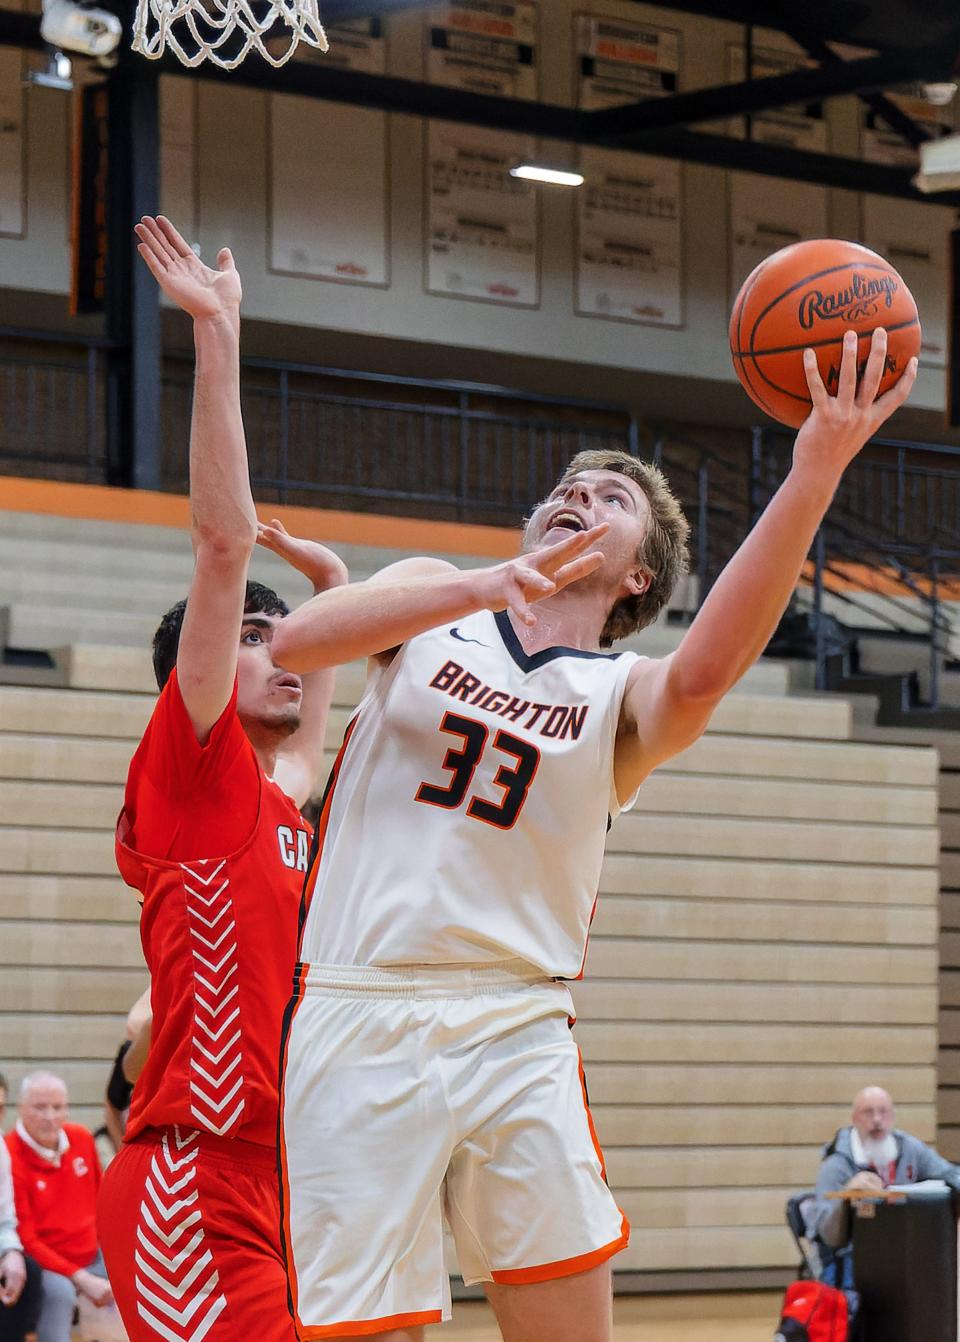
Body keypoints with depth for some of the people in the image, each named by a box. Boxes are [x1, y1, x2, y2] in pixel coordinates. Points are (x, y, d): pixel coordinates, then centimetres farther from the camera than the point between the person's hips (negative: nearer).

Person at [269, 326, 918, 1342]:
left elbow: (701, 675, -17)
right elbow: (294, 642, -7)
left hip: (516, 1035, 1)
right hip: (360, 1021, -1)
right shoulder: (432, 599, 14)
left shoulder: (623, 697, 9)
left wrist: (813, 475, -30)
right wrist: (482, 588, -22)